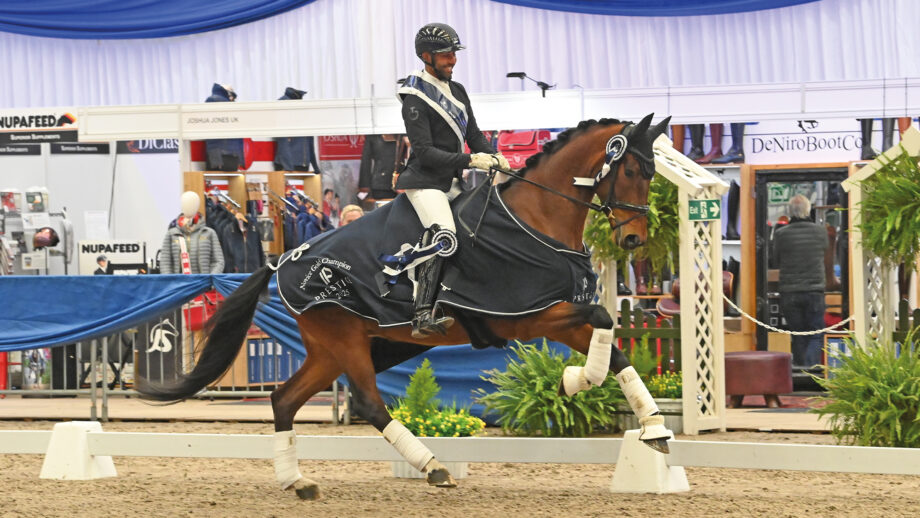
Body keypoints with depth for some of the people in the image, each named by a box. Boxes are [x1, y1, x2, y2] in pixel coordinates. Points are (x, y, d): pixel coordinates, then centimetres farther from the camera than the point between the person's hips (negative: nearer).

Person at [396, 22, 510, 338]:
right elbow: (424, 151, -18)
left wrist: (494, 158, -4)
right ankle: (423, 317, -38)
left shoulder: (457, 92, 15)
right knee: (443, 237, -29)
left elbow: (474, 136, 17)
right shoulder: (416, 100, -12)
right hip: (424, 180, -10)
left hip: (449, 181, 10)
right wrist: (470, 160, -24)